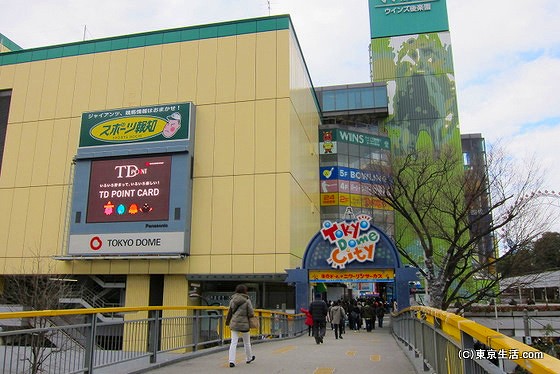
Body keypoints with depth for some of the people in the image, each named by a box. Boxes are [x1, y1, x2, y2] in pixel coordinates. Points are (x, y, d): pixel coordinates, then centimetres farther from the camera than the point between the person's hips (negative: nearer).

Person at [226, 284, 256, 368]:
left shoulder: (233, 299, 1)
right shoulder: (247, 300, -12)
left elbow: (230, 311, 9)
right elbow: (251, 313, -13)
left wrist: (227, 321, 22)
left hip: (234, 323, 3)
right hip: (244, 324, -3)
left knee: (233, 342, 4)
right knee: (247, 342, 15)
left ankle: (231, 361, -7)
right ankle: (249, 358, 33)